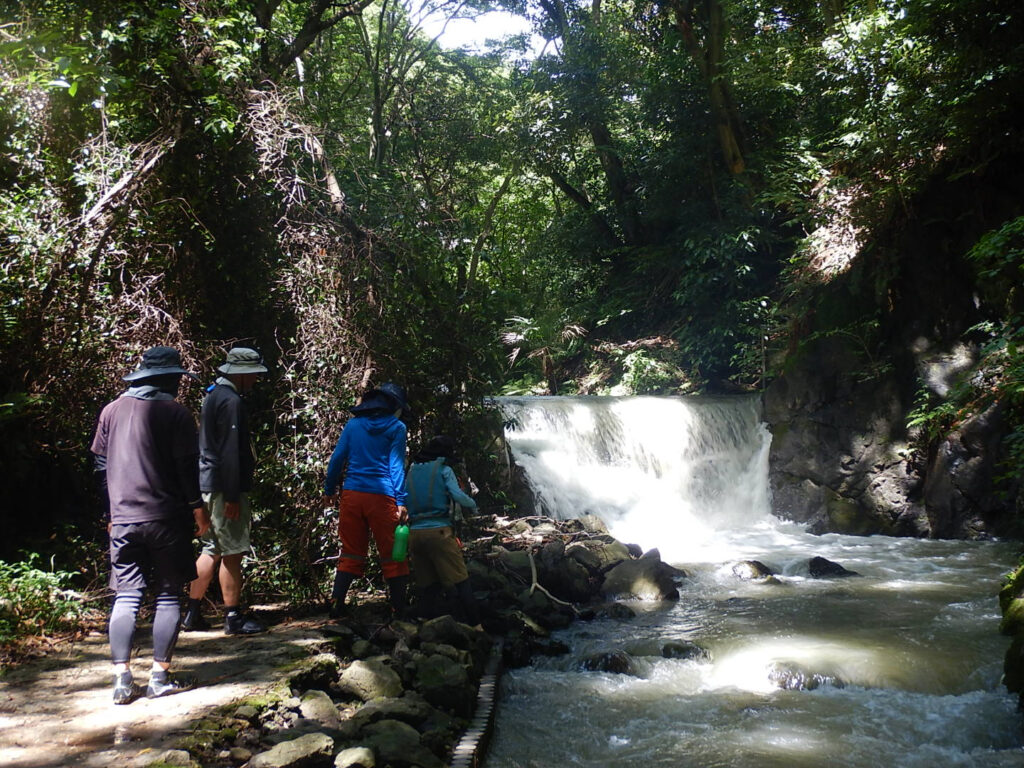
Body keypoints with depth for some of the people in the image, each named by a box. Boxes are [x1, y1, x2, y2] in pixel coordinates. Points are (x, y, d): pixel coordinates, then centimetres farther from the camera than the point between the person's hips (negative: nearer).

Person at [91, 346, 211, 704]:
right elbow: (187, 466, -9)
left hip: (123, 519, 4)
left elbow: (102, 465, 14)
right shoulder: (175, 412, -6)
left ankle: (122, 680, 6)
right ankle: (160, 677, 7)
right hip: (166, 519, -4)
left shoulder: (112, 410, 10)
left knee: (126, 596, 7)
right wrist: (197, 507, 1)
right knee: (169, 595, 5)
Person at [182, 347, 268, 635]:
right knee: (232, 553, -2)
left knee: (212, 550, 16)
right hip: (225, 487, -10)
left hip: (209, 485, 10)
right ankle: (233, 618, 6)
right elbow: (229, 453, -20)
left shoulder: (213, 396, 17)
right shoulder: (231, 401, -16)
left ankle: (193, 614, 21)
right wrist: (232, 497, -20)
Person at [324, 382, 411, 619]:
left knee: (351, 552, 12)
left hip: (352, 494, 4)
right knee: (392, 555, 5)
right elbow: (396, 465, -5)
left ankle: (336, 605, 7)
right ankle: (399, 609, 8)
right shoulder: (396, 428, 1)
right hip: (381, 497, -3)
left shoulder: (353, 424, 11)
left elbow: (337, 458, 9)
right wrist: (401, 502, -7)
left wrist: (329, 489, 18)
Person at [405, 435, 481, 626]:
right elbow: (458, 496, -9)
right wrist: (473, 504, 9)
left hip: (414, 533, 5)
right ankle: (475, 625, -5)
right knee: (460, 582, -2)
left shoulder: (412, 471, 17)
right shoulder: (443, 469, 2)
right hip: (439, 531, -5)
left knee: (427, 586, 9)